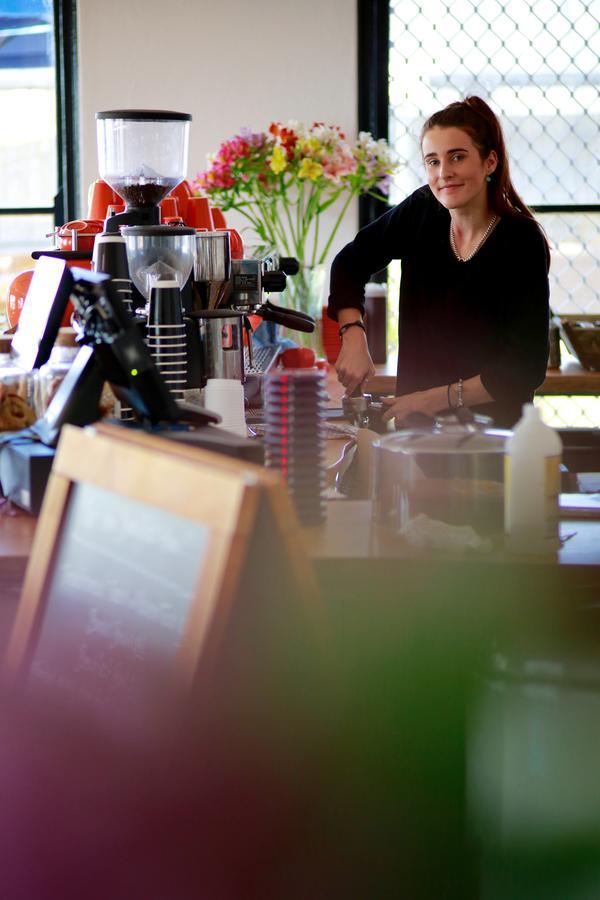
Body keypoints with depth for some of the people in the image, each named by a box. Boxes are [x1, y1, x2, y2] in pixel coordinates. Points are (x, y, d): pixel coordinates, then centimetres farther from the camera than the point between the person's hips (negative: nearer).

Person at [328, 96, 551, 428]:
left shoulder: (522, 242, -14)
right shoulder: (422, 211, -2)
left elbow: (527, 366, -15)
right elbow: (350, 263, 14)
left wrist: (438, 398, -18)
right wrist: (353, 335, -2)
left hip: (491, 426, -4)